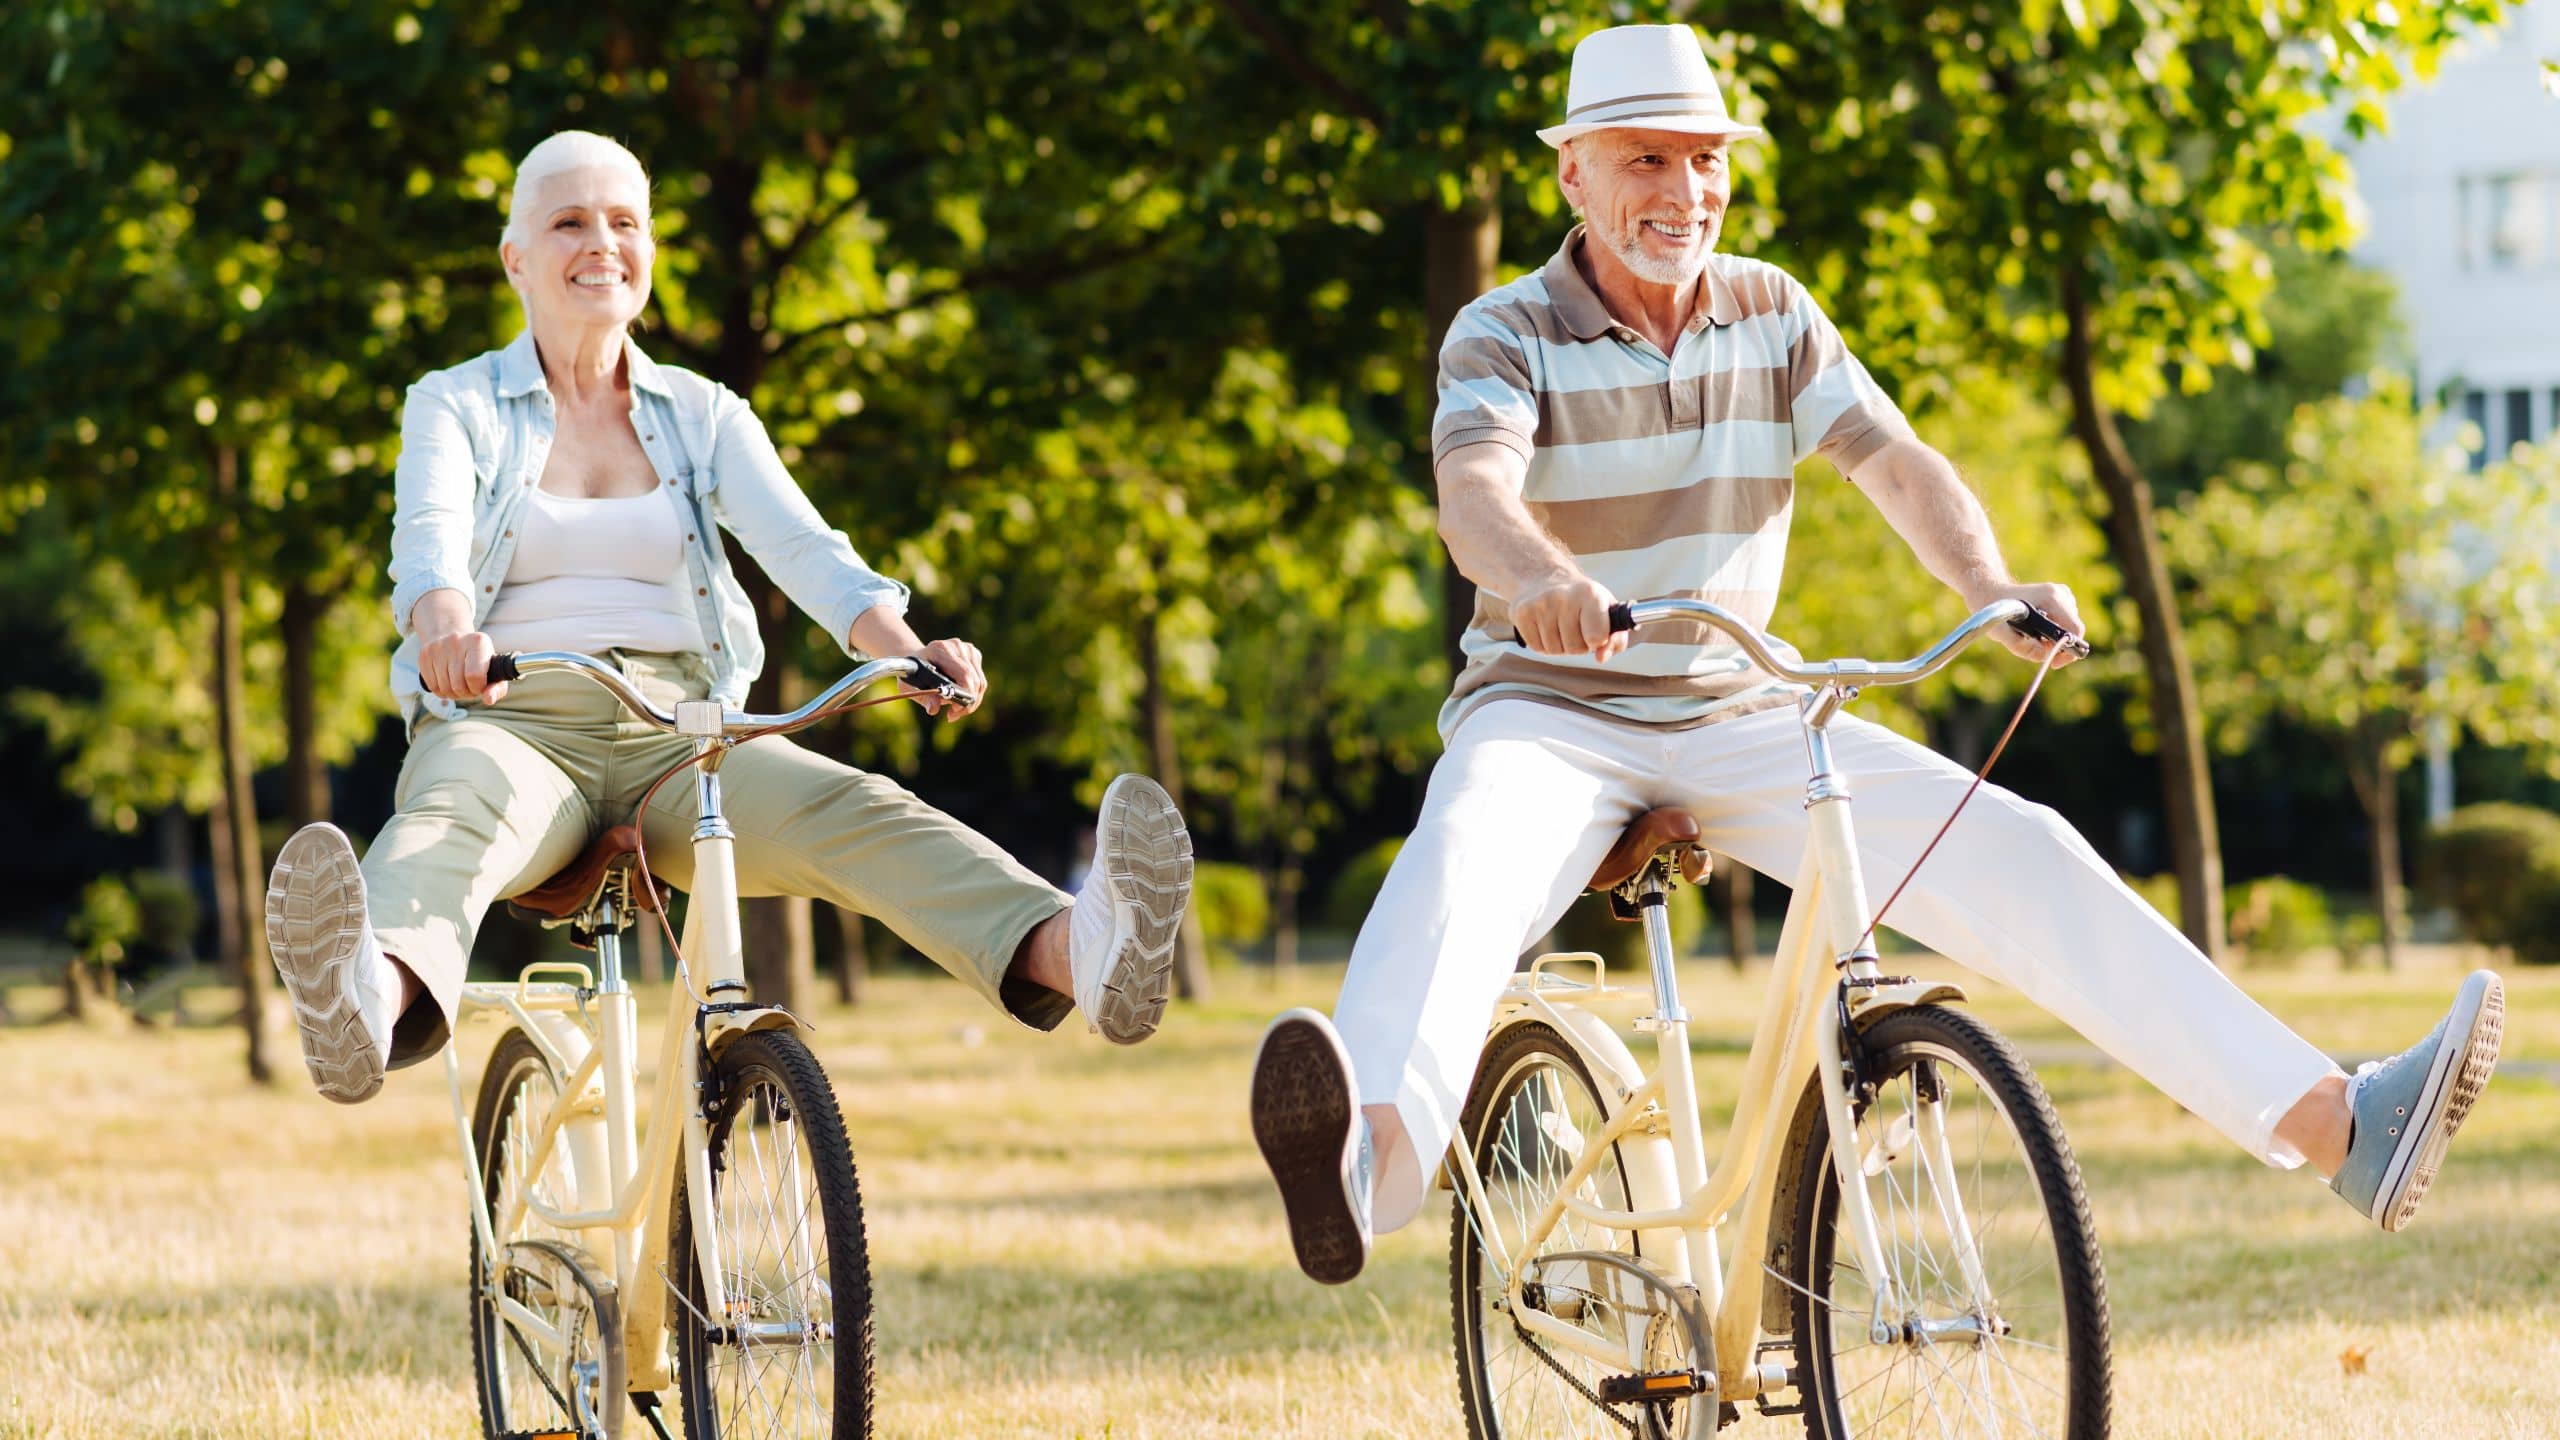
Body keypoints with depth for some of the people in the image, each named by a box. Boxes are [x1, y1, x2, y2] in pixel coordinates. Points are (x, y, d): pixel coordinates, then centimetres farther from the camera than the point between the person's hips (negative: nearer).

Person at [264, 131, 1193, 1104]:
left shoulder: (702, 415, 18)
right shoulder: (455, 407, 10)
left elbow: (803, 547, 1)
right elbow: (430, 544, -11)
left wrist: (907, 652, -22)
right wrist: (449, 633, -37)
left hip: (680, 732, 3)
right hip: (513, 723, -2)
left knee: (852, 811, -28)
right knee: (451, 818, -39)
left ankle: (1072, 952, -57)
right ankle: (374, 1003, -76)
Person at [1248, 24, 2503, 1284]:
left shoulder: (1772, 317, 4)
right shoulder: (1506, 339, -8)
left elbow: (1897, 463, -8)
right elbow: (1475, 493, -28)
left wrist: (1990, 585, -29)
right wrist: (1542, 579, -53)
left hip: (1737, 717, 4)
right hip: (1550, 713, -4)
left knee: (2015, 854, -13)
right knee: (1461, 867, -39)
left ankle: (2335, 1127, -19)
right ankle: (1371, 1157, -68)